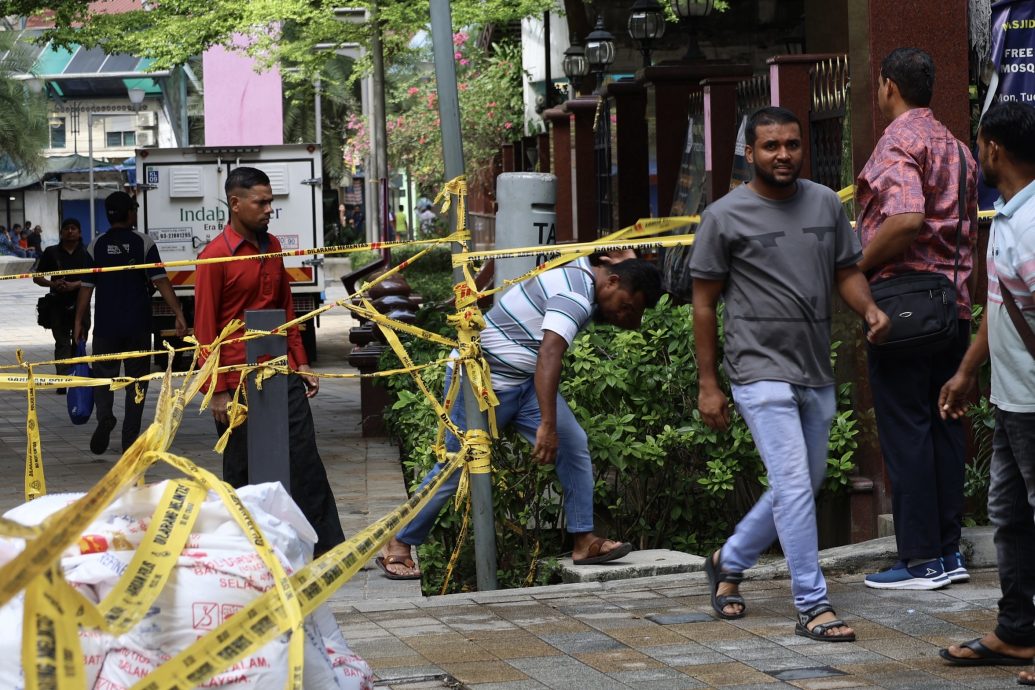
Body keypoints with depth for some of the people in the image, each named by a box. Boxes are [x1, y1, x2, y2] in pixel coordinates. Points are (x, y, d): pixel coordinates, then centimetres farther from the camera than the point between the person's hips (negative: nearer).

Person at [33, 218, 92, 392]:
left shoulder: (87, 253, 5)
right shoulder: (51, 252, 7)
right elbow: (37, 277, 8)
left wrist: (76, 284, -17)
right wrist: (52, 284, -12)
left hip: (81, 304, 0)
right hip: (58, 304, 0)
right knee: (62, 343, -4)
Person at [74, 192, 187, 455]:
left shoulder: (97, 245, 1)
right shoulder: (144, 243, -3)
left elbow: (86, 287, 1)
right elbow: (161, 281, -10)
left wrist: (79, 322, 9)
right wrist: (179, 314, -10)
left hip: (105, 325, 0)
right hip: (138, 325, 0)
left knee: (103, 374, 11)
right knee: (136, 380, 9)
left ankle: (105, 416, -17)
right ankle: (130, 439, 9)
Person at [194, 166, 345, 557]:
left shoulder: (272, 247, 10)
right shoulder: (215, 256, -10)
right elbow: (205, 328, -10)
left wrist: (301, 363, 14)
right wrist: (217, 391, -12)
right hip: (239, 380, -6)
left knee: (305, 458, 3)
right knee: (241, 468, 4)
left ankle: (328, 546, 6)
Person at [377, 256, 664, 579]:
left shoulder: (582, 274, 4)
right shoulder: (575, 295, -26)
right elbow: (549, 355, -40)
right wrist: (547, 426, -46)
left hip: (523, 380, 9)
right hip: (482, 380, -9)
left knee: (574, 445, -5)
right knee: (454, 469, -1)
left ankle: (584, 541, -3)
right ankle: (398, 547, 13)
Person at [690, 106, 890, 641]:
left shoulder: (826, 204, 8)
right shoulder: (725, 216, -5)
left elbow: (846, 271, 16)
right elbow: (704, 303, -1)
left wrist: (869, 309, -8)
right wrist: (708, 384, -2)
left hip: (816, 374, 6)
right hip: (762, 371, -6)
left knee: (802, 486, 16)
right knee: (794, 486, -12)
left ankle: (729, 562, 36)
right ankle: (813, 606, -7)